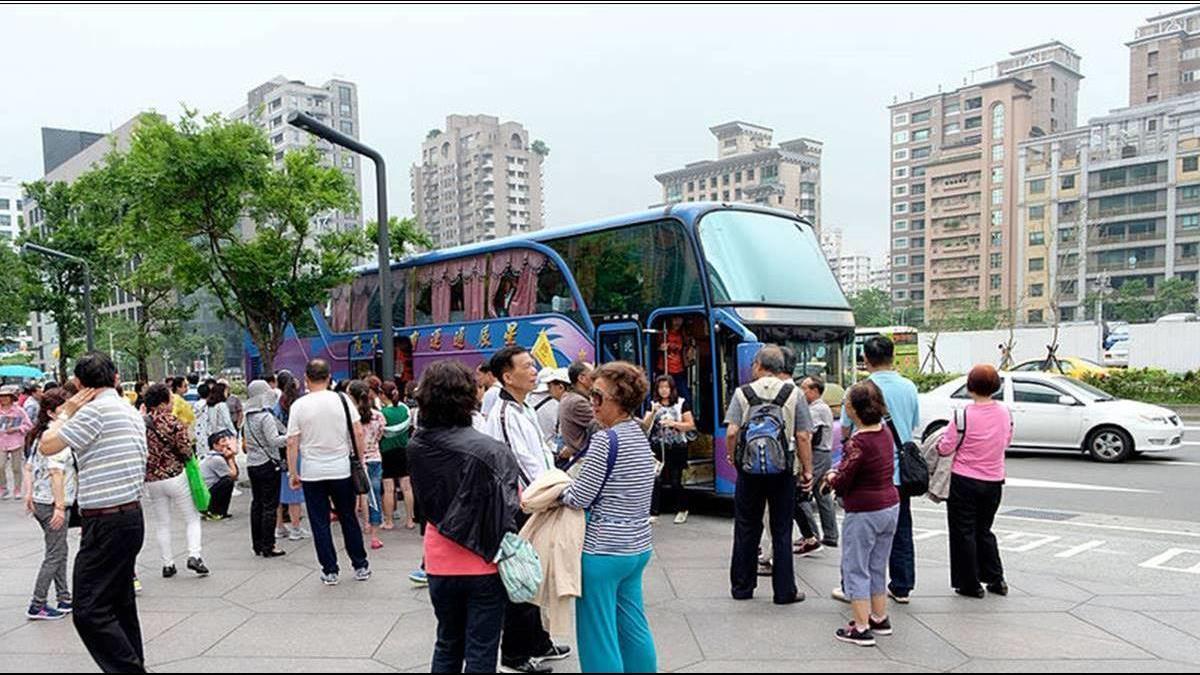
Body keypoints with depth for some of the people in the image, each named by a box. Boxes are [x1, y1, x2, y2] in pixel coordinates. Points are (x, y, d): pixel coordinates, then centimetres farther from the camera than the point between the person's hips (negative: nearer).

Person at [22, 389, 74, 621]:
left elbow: (29, 467, 14)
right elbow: (56, 473, -23)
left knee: (60, 551, 15)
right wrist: (60, 506, -23)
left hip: (39, 501, 10)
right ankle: (37, 606, 5)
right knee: (54, 555, 0)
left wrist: (30, 493, 13)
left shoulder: (38, 434, 11)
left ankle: (64, 599, 22)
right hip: (52, 503, -10)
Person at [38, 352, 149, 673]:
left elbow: (47, 446, -8)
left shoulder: (95, 409, -14)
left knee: (89, 611, -7)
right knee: (120, 603, 18)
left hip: (107, 522, -10)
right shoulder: (132, 412, 15)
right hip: (132, 515, 10)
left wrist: (66, 412, 4)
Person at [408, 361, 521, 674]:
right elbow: (513, 504, -13)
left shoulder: (416, 447, -5)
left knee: (447, 644, 22)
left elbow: (424, 499, 6)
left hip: (440, 562, 4)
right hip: (483, 564, -4)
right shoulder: (491, 451, -19)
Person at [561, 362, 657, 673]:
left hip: (604, 549, -9)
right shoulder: (640, 436, 8)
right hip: (638, 546, 9)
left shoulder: (606, 441, -19)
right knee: (633, 627, 18)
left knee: (598, 635, 3)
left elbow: (579, 498, -16)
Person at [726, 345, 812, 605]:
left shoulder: (743, 393, -3)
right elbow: (803, 437, -5)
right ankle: (784, 591, 12)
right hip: (782, 470, 0)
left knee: (746, 530, 11)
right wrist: (807, 471, 4)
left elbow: (732, 432, -10)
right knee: (782, 532, 7)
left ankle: (742, 587, 19)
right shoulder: (793, 393, -2)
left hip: (749, 469, 1)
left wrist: (732, 456, 8)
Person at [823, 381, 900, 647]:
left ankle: (861, 629, 9)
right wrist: (838, 473, 5)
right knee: (878, 566, 21)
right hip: (891, 507, 8)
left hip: (864, 513, -8)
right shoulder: (885, 433, 2)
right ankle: (880, 619, 32)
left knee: (856, 569, 4)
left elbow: (842, 481, -18)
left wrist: (831, 478, 3)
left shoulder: (858, 442, -24)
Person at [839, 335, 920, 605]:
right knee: (901, 531, 14)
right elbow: (914, 427, 13)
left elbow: (845, 430, -4)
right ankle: (902, 588, 20)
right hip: (901, 471, 4)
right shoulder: (909, 388, 1)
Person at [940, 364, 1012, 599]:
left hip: (964, 481, -5)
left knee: (964, 532, 7)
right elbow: (1007, 441, 13)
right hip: (994, 481, 5)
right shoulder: (1005, 413, -3)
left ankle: (970, 584, 13)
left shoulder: (964, 416, -19)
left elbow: (946, 449, -12)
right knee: (984, 530, 21)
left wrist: (937, 445, 9)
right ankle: (996, 579, 22)